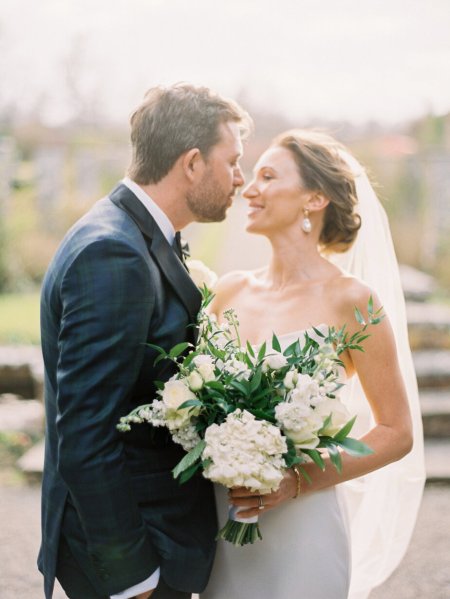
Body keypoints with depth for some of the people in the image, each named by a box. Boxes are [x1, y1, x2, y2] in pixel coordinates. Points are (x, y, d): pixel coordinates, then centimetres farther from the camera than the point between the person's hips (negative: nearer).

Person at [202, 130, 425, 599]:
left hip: (299, 530, -5)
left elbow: (397, 433, -7)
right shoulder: (232, 291, 4)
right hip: (222, 527, 5)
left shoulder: (349, 300, -10)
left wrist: (297, 482, -16)